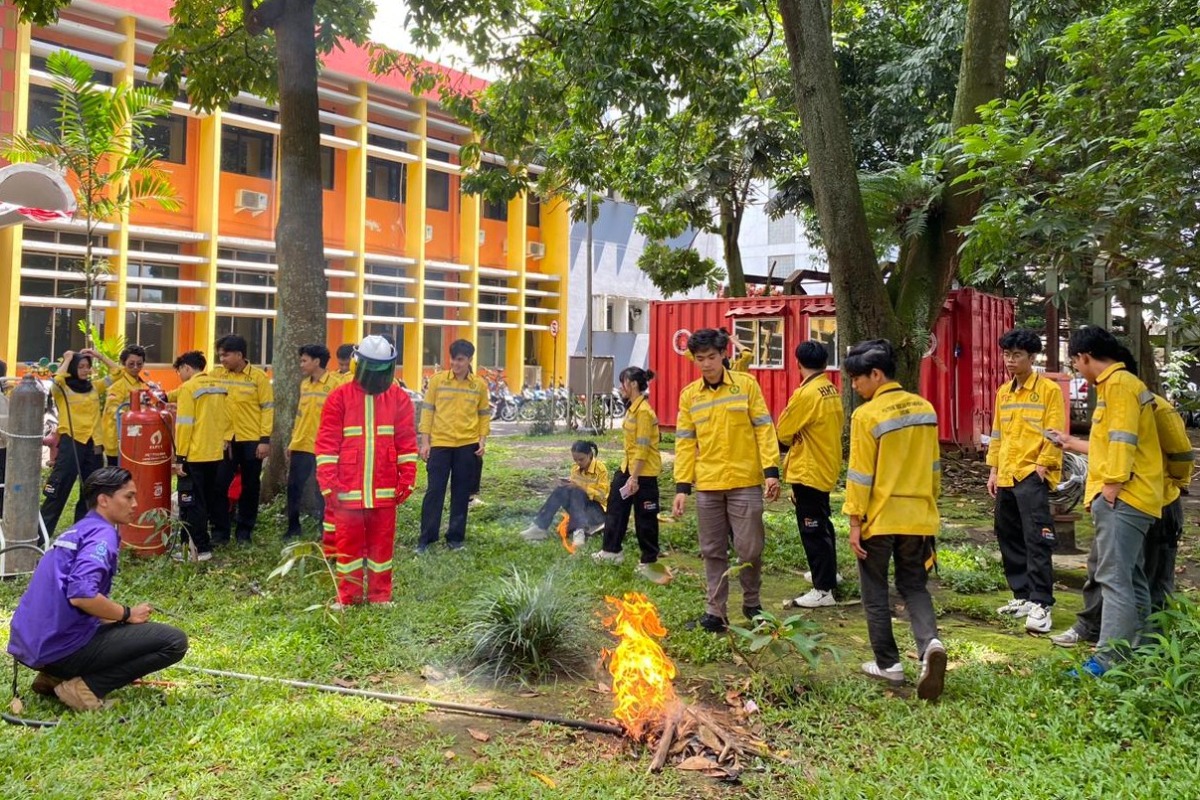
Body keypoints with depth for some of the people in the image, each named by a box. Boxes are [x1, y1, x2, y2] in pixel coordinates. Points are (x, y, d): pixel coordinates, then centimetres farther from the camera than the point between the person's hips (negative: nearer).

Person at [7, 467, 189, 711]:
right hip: (62, 646, -10)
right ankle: (86, 687, -11)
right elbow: (81, 595, -27)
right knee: (174, 641, -12)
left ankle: (54, 676, 15)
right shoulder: (102, 534, -12)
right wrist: (127, 614, -12)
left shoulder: (77, 531, 18)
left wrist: (120, 619, 26)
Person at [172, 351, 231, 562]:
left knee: (191, 502, 0)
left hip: (194, 456, -7)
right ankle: (202, 542, 23)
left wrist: (180, 457, -12)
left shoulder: (188, 388, -10)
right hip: (216, 455, 7)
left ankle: (200, 549, 0)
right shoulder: (220, 387, 11)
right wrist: (224, 441, 16)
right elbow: (228, 420, 11)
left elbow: (184, 425, -15)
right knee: (209, 499, 16)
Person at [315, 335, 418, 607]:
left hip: (385, 490, 1)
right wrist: (328, 483, -8)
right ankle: (347, 597, 20)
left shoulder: (399, 398, 4)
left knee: (382, 542, 9)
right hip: (348, 490, -1)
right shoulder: (339, 397, 0)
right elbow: (326, 443, -2)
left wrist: (407, 479, -1)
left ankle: (380, 597, 20)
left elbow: (407, 442, 5)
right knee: (348, 543, 7)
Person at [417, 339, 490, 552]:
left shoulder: (479, 384, 3)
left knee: (461, 493, 8)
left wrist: (483, 440, -1)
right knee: (434, 491, 1)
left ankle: (456, 537, 20)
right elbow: (427, 410, 0)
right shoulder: (437, 379, -1)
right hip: (440, 444, -1)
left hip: (468, 446, 1)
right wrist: (425, 441, -4)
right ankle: (426, 538, 10)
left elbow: (484, 414, 9)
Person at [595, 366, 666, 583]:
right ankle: (612, 551, 34)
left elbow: (642, 448, -22)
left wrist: (634, 478, -22)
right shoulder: (632, 408, 9)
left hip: (644, 473, -10)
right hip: (627, 468, 10)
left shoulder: (643, 411, -20)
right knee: (615, 508, 19)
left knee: (645, 520, 2)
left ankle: (646, 564, 13)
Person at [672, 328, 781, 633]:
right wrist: (681, 487, 1)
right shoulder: (689, 395, 5)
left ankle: (752, 603, 25)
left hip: (745, 483, -2)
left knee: (749, 549, 3)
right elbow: (685, 443, 6)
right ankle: (715, 611, 17)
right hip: (707, 486, 2)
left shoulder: (747, 385, -1)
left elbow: (764, 428, -1)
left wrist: (771, 470, -10)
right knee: (713, 551, 8)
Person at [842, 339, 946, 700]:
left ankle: (888, 664, 17)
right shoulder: (923, 407, 3)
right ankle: (930, 643, -7)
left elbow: (860, 476, -14)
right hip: (918, 517, 5)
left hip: (879, 520, -5)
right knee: (914, 587, 16)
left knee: (876, 593, 11)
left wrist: (854, 523, -8)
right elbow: (933, 467, 10)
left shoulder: (867, 415, -15)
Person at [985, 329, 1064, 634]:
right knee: (1009, 537, 11)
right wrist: (993, 470, 14)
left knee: (1036, 539, -10)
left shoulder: (1049, 389, -5)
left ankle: (1041, 605, -7)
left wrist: (1042, 465, -15)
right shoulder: (1003, 392, 14)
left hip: (1032, 475, -7)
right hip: (1006, 476, 7)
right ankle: (1023, 596, 22)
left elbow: (1054, 433, -9)